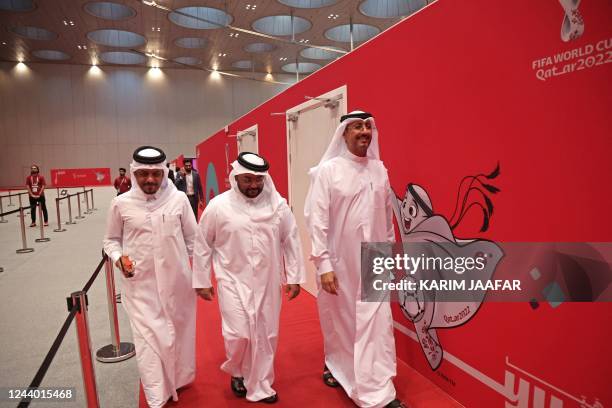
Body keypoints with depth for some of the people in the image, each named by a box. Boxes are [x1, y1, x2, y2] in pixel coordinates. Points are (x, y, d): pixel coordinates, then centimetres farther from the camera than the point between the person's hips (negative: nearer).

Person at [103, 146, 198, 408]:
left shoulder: (179, 199, -7)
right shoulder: (121, 203, -6)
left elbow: (192, 238, 3)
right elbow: (111, 239, 8)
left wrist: (197, 273, 7)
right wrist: (119, 258, -11)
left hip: (176, 281, 1)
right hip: (140, 284, -1)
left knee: (178, 333, 16)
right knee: (147, 338, 1)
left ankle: (178, 380, 41)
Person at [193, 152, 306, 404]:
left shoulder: (277, 204, -5)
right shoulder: (218, 206, -8)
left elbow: (291, 241, 2)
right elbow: (203, 246, 0)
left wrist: (294, 277, 2)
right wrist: (201, 281, 3)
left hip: (268, 282, 3)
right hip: (234, 281, -2)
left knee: (266, 336, 10)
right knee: (239, 334, -5)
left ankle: (260, 386, 32)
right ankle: (237, 372, 30)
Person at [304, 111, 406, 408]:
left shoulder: (380, 169, 4)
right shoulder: (328, 170, -10)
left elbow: (387, 216, 10)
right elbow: (316, 220, -13)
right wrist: (323, 265, -16)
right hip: (338, 262, -3)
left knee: (377, 324, 5)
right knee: (337, 320, 15)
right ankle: (334, 364, 42)